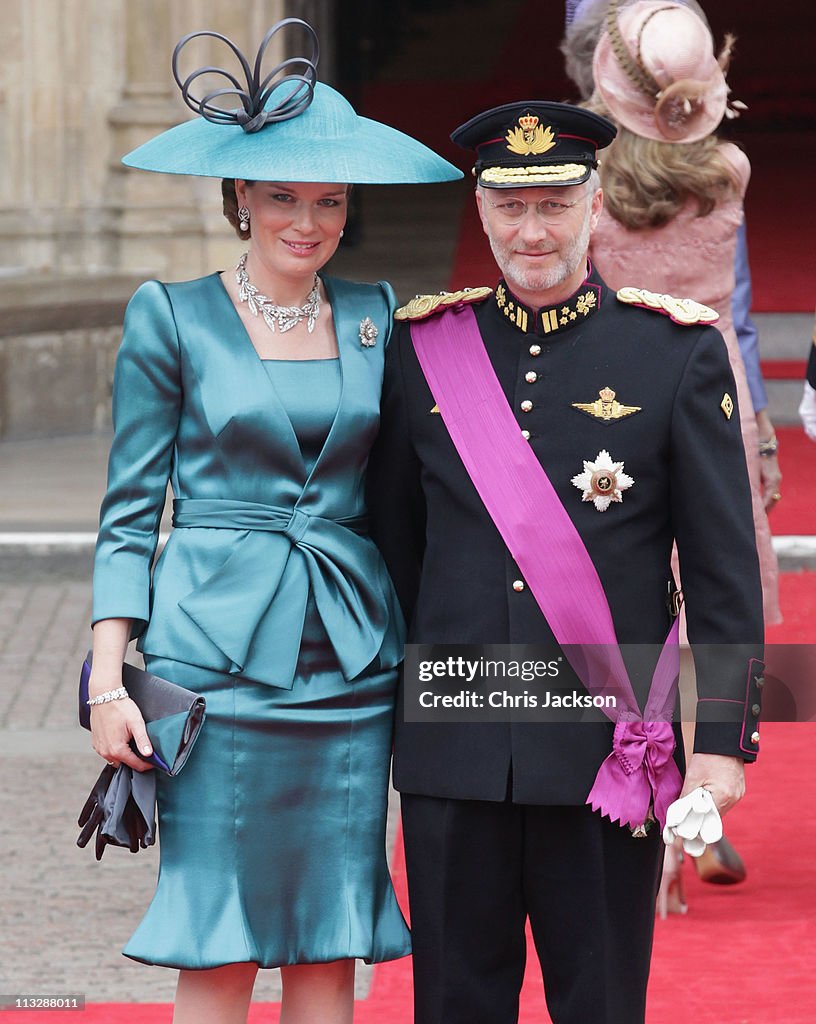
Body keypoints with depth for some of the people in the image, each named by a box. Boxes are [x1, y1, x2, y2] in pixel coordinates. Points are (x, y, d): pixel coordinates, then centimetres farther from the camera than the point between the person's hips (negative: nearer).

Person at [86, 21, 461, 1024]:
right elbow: (130, 507, 1)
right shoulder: (173, 316, 1)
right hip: (217, 661, -3)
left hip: (351, 666, 3)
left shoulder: (375, 315, 10)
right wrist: (109, 677, -6)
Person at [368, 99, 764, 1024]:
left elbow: (725, 567, -1)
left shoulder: (679, 353, 0)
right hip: (455, 754, 2)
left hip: (608, 746, -2)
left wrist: (721, 739, -6)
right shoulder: (424, 349, 6)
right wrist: (381, 717, 13)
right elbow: (392, 547, 14)